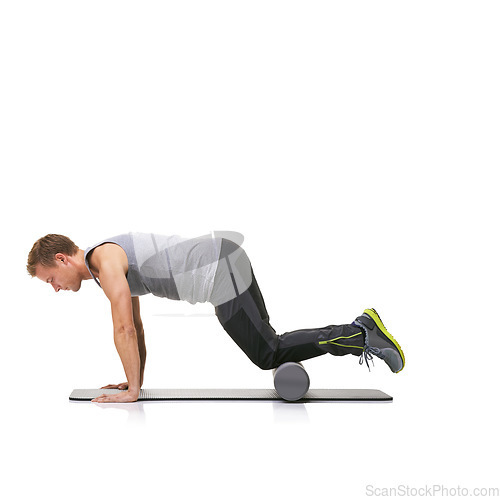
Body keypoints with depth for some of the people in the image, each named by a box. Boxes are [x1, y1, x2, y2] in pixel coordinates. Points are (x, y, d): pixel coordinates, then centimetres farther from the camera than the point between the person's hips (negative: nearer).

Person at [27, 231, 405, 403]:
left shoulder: (104, 260, -11)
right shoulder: (111, 263, 20)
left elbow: (124, 329, -17)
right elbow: (135, 327, 27)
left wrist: (131, 390, -11)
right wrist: (136, 380, 28)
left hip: (221, 270, -10)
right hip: (222, 261, 10)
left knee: (269, 355, -6)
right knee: (270, 351, 14)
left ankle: (361, 335, -5)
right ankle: (361, 332, 15)